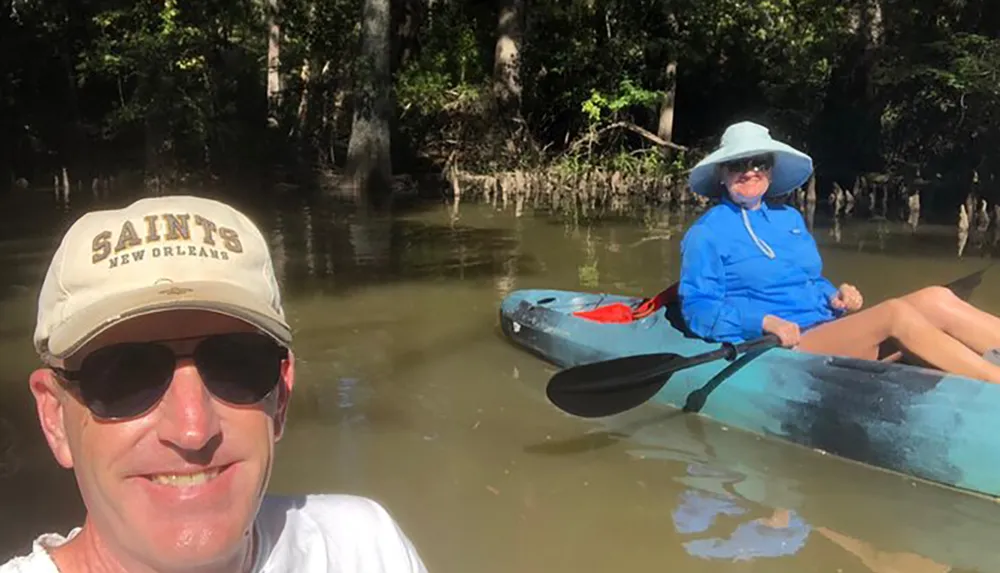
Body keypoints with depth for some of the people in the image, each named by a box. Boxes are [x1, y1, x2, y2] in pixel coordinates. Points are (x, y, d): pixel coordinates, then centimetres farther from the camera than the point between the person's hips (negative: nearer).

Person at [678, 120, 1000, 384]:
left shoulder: (789, 218, 20)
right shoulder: (706, 234, -1)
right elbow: (697, 309, -9)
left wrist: (834, 297, 1)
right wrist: (763, 322, -22)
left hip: (829, 327, 8)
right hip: (783, 349, -8)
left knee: (934, 299, -12)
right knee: (896, 313, -26)